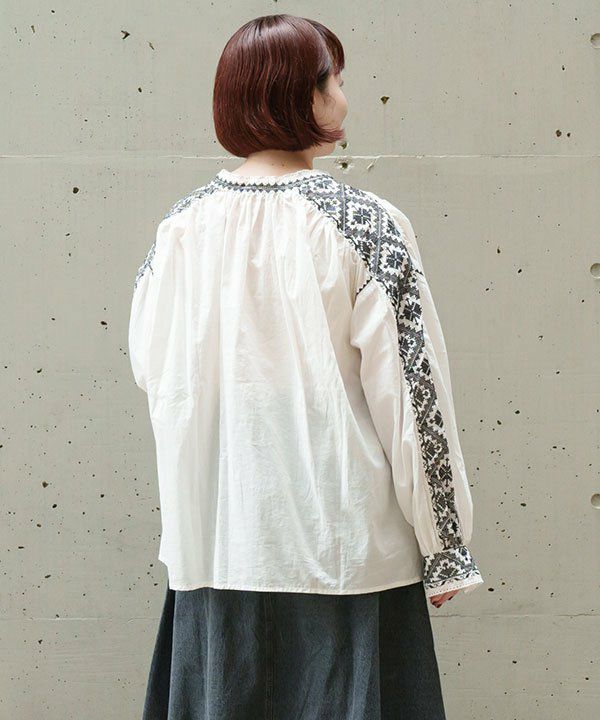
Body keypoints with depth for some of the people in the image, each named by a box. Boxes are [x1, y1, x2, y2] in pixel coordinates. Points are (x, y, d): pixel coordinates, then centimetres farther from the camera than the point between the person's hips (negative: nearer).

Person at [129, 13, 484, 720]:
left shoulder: (182, 225, -2)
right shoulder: (366, 224, -12)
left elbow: (147, 364, 8)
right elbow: (411, 390, -12)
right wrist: (445, 549, -3)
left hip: (216, 544, 4)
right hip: (343, 545, -3)